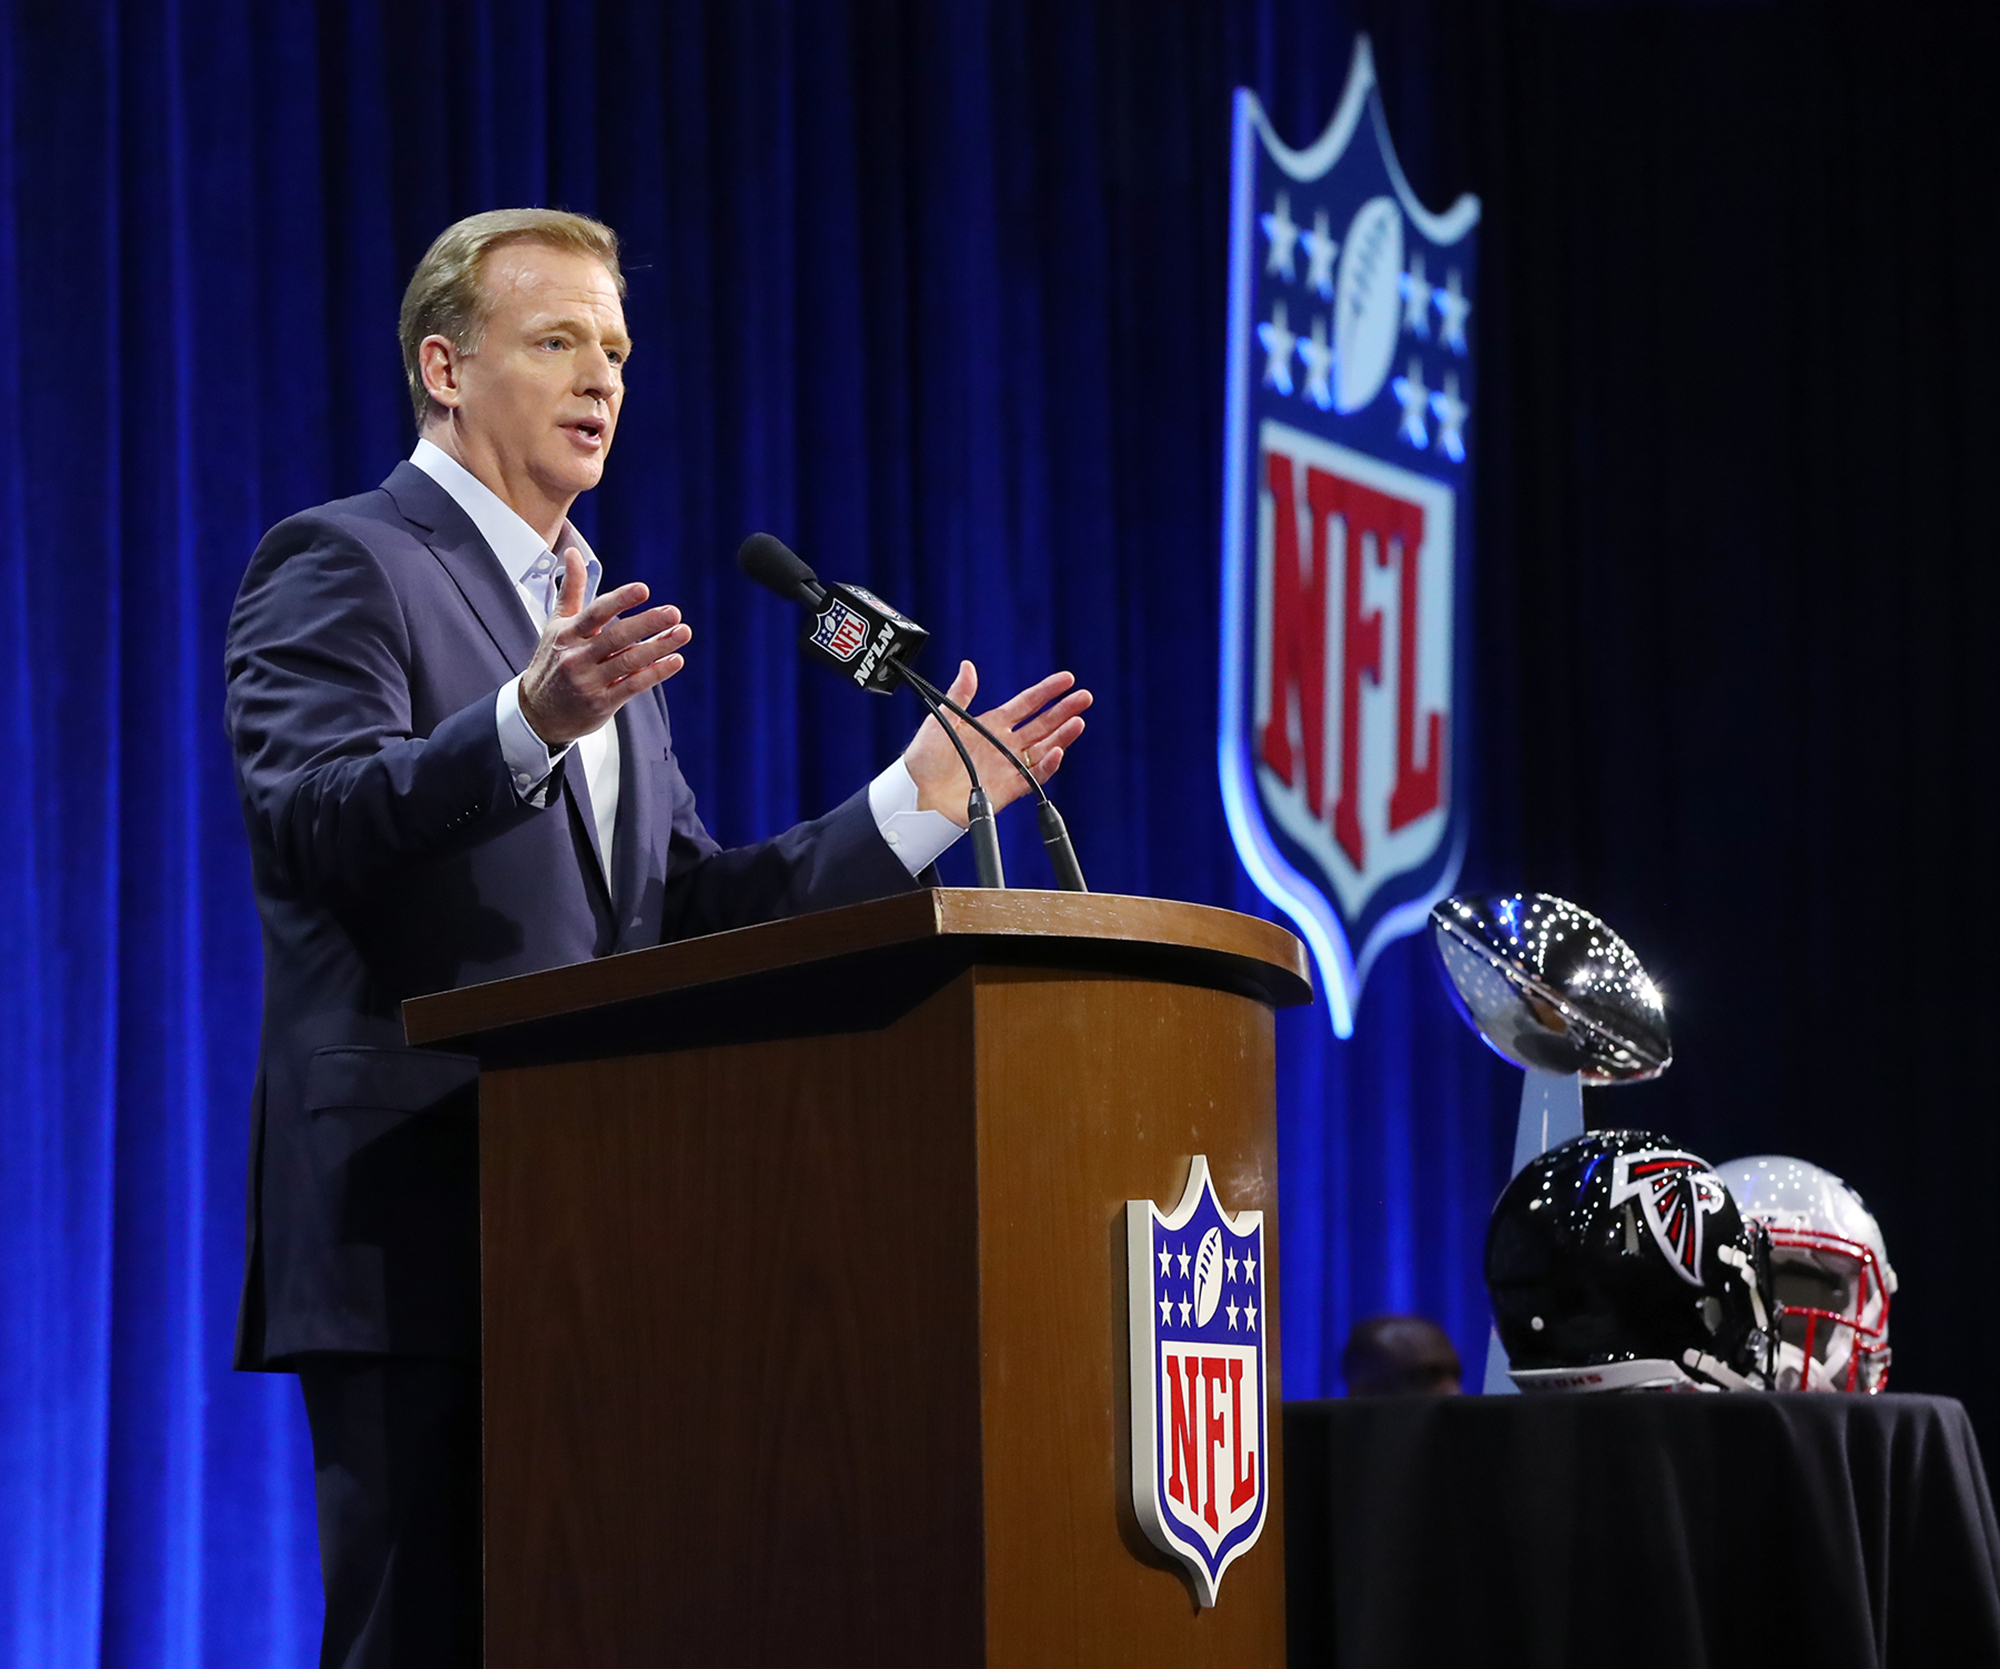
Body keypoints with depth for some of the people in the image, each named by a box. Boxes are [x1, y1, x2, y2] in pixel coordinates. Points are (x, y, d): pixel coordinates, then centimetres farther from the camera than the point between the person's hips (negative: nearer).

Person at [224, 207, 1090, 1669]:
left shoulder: (594, 618, 24)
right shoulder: (340, 564, -2)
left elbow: (683, 913, 20)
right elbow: (313, 823, -19)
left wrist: (915, 806, 11)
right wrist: (529, 721, -34)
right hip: (420, 1220, -8)